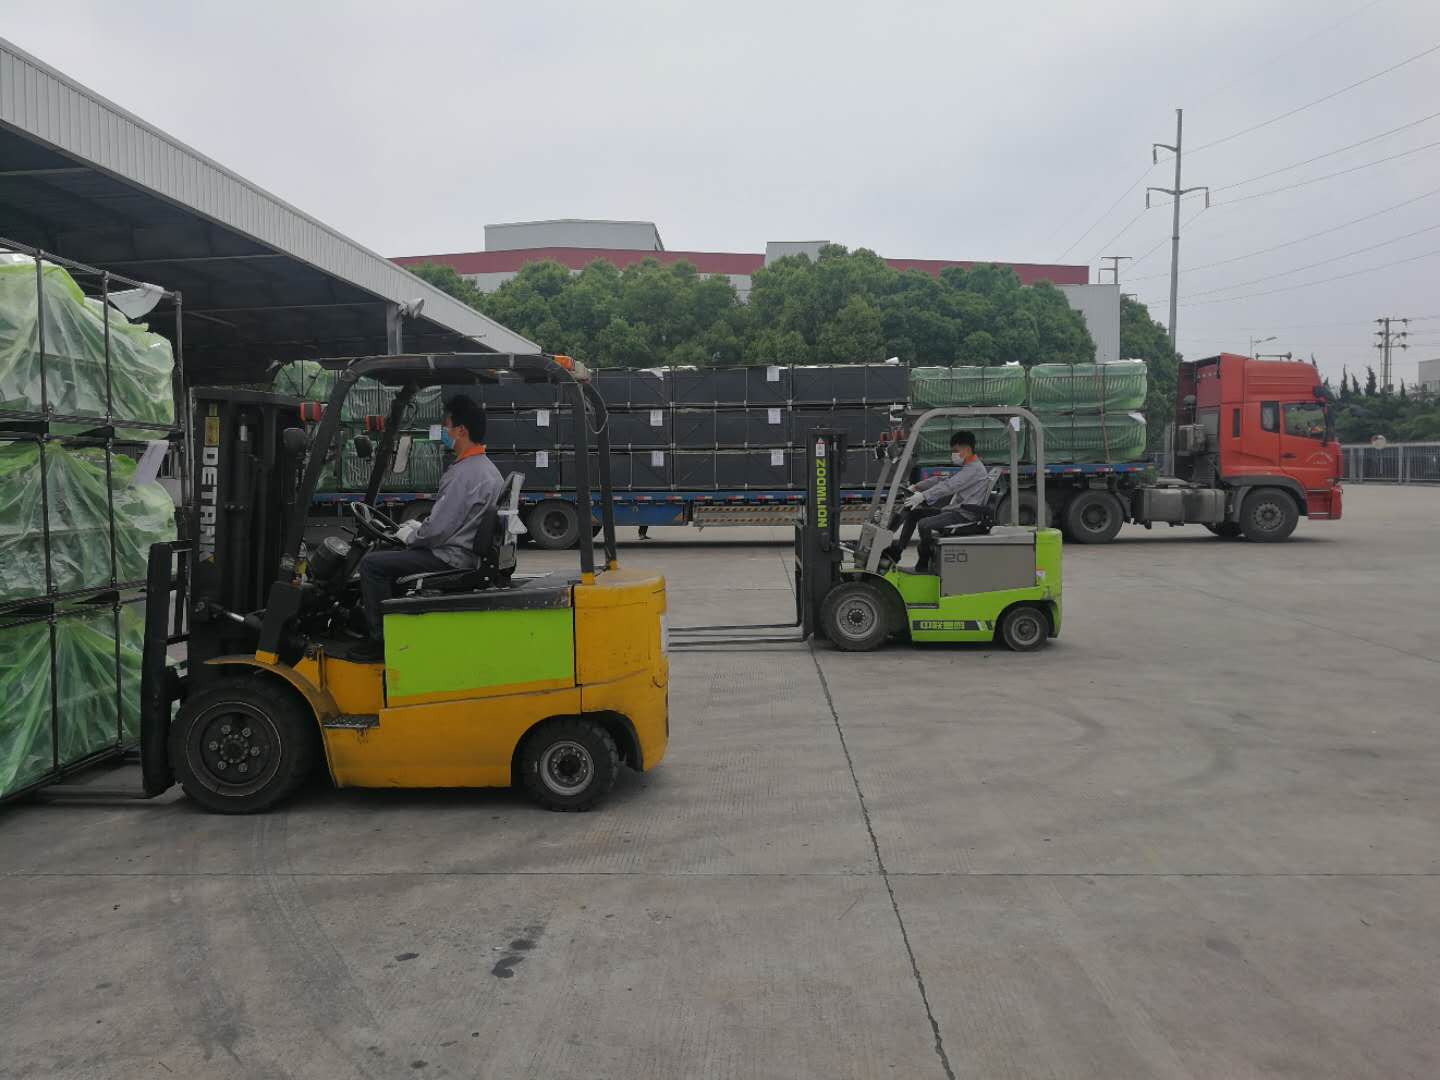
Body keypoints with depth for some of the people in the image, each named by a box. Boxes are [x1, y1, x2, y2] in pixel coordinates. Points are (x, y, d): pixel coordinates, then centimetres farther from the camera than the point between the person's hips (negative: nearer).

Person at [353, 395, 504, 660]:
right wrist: (419, 528, 16)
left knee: (372, 564, -9)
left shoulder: (464, 473, -21)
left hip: (451, 559, -10)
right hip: (467, 552, 10)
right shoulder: (487, 468, 12)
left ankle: (382, 639, -3)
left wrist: (410, 536, -3)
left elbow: (437, 530, -22)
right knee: (391, 556, 25)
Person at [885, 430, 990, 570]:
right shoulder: (967, 467, 19)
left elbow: (949, 486, -28)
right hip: (954, 509, 11)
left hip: (964, 514, -11)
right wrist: (916, 487, 4)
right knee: (914, 511, 9)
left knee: (924, 524, -27)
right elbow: (942, 479, 16)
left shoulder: (975, 468, -14)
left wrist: (923, 496, -37)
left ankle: (922, 567, -14)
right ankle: (897, 550, 4)